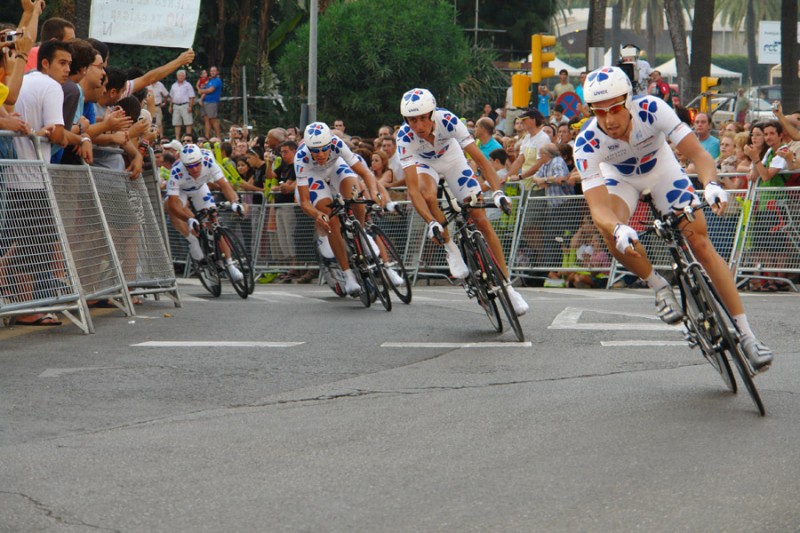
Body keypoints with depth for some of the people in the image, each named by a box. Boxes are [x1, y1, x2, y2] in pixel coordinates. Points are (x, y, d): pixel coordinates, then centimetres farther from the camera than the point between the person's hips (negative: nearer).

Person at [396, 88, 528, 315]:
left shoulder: (448, 121, -35)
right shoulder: (405, 136, -35)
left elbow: (480, 158, -35)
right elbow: (412, 187, -39)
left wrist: (497, 191, -49)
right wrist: (431, 222, -51)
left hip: (451, 158, 0)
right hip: (423, 163, 0)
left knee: (482, 220, -7)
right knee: (428, 196, -36)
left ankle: (507, 286, 0)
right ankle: (451, 249, -12)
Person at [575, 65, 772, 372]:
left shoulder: (652, 110, -34)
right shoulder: (587, 143, -33)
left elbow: (697, 153, -36)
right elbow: (597, 206, -40)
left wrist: (711, 184, -58)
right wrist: (617, 229, -61)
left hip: (661, 170, 0)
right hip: (620, 178, 0)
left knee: (701, 244, -11)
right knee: (610, 231, -32)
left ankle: (746, 333, -5)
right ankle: (660, 288, -6)